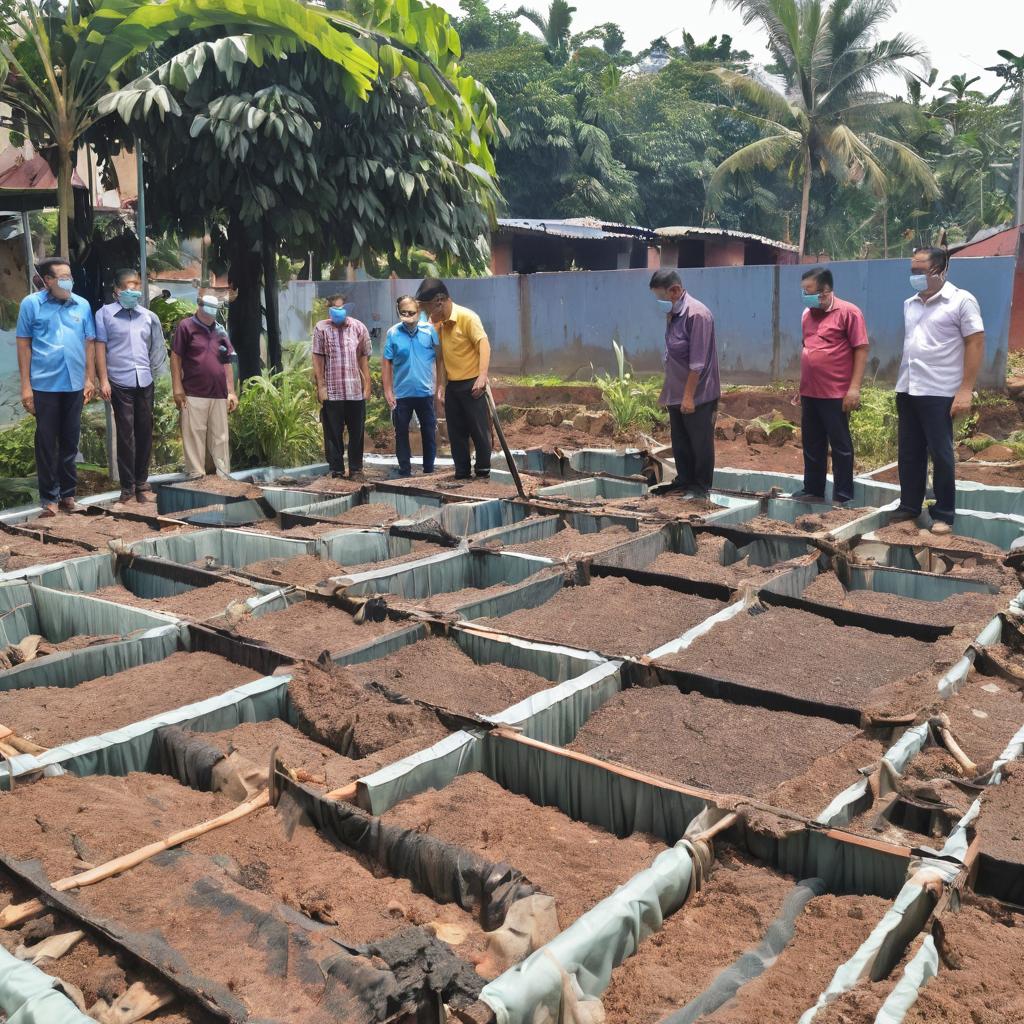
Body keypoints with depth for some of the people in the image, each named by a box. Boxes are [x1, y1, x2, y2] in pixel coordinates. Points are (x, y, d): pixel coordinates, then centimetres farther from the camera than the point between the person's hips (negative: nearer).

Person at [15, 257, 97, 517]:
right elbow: (24, 345, -1)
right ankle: (49, 498, 9)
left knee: (70, 441, 10)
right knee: (46, 441, 3)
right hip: (44, 385, -2)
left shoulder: (82, 305, 5)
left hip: (75, 384, 3)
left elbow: (89, 343, 9)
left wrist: (90, 379, 3)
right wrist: (25, 385, -5)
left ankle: (68, 494, 20)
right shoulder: (31, 304, -1)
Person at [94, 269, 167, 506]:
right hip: (120, 382, -4)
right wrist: (103, 380, -8)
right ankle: (128, 487, 6)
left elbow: (156, 347, 18)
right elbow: (100, 346, -2)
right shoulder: (105, 313, 2)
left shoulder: (148, 316, 13)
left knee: (145, 432, 7)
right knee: (125, 434, -1)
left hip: (145, 381, 4)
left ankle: (141, 484, 16)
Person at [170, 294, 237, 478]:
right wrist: (178, 388, -7)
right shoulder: (186, 326, 1)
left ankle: (224, 476, 11)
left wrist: (231, 392, 12)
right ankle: (196, 476, 3)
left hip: (219, 395, 4)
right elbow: (175, 357, -1)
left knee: (220, 437, 6)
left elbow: (227, 363, 17)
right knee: (194, 436, -2)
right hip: (194, 394, -4)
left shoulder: (220, 331, 15)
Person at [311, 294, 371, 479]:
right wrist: (321, 386, -5)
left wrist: (367, 385, 2)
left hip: (356, 390, 1)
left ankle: (356, 469, 18)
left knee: (357, 432, 7)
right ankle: (336, 470, 13)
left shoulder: (358, 327, 4)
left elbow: (364, 358, 6)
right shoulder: (321, 328, -1)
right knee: (333, 433, 4)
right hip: (331, 391, -1)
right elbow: (318, 359, 0)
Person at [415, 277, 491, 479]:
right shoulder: (436, 323, 7)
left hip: (472, 384, -7)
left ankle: (483, 472, 9)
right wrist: (441, 384, 8)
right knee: (456, 433, 10)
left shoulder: (467, 317, -14)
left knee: (480, 430, -2)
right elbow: (440, 355, 13)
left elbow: (483, 343, -23)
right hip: (452, 385, 7)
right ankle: (462, 474, 19)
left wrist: (482, 375, -35)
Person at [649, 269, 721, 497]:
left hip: (698, 395, -8)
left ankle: (701, 487, 14)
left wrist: (689, 395, -21)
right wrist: (667, 392, 17)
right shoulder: (672, 314, 8)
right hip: (675, 393, 8)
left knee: (700, 442, 4)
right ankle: (684, 481, 28)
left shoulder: (697, 314, -18)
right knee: (680, 442, 15)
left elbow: (697, 362, -21)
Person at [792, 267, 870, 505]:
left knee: (840, 447, 2)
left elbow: (861, 349, -11)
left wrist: (854, 388, -17)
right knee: (812, 446, 14)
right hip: (809, 393, 7)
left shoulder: (848, 312, -9)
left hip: (836, 394, -7)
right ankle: (813, 490, 25)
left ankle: (843, 497, 9)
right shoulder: (807, 313, 11)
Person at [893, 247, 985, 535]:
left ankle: (944, 514, 11)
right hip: (906, 391, 6)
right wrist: (896, 383, 8)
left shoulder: (962, 300, -5)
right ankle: (909, 506, 23)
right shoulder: (909, 304, 12)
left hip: (939, 393, -6)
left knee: (941, 454, 1)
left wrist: (966, 390, -14)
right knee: (909, 453, 11)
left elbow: (975, 344, -8)